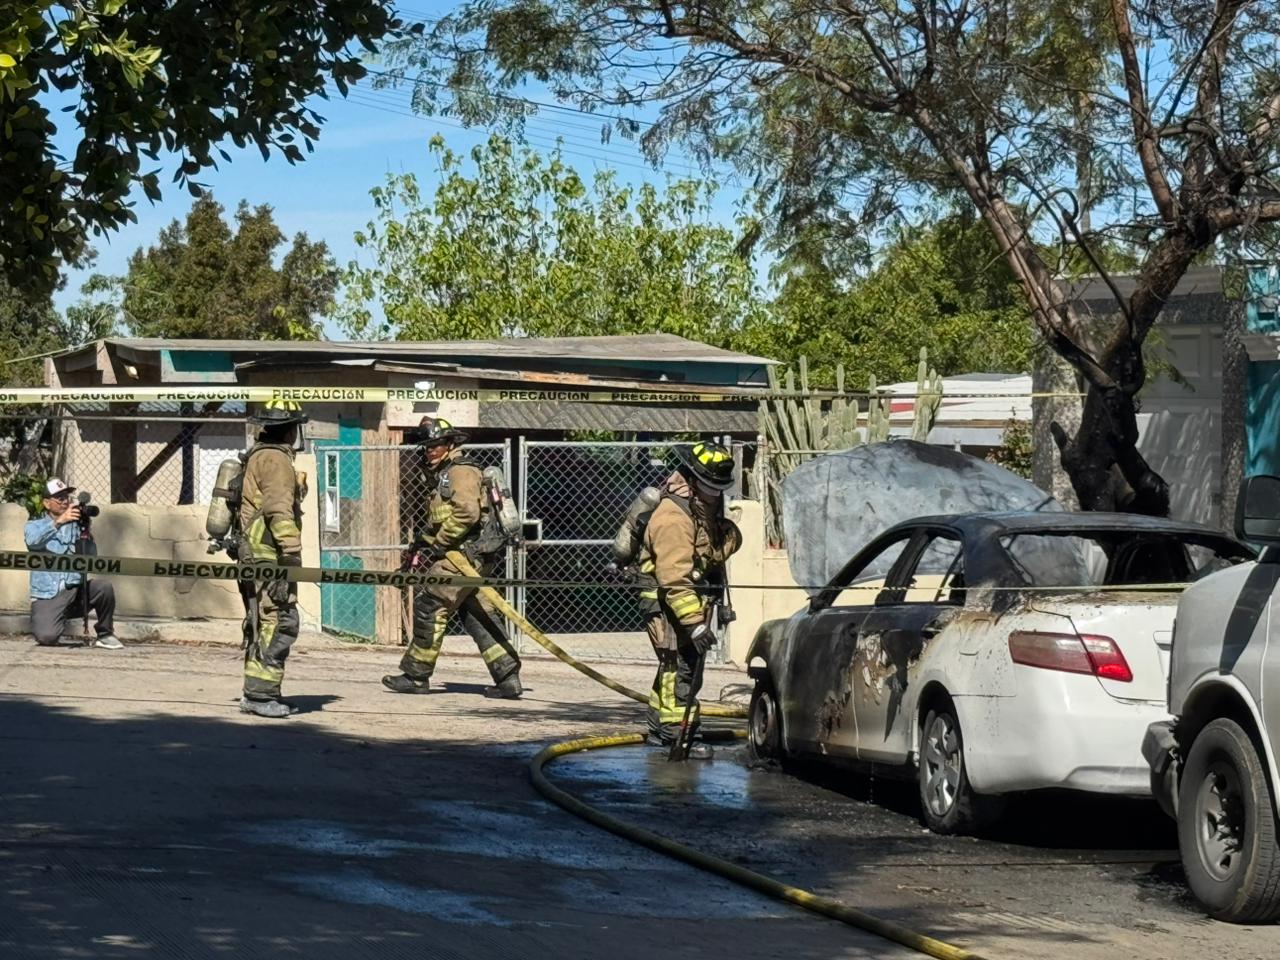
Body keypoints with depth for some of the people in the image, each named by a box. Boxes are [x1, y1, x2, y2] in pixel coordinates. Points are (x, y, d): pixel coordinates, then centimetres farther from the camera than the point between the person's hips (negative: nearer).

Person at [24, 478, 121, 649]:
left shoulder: (76, 525, 11)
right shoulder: (36, 525, 7)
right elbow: (33, 539, -19)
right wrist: (59, 521, -32)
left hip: (74, 592, 3)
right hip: (47, 596, -3)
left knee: (104, 587, -26)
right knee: (46, 637, -27)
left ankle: (105, 635, -4)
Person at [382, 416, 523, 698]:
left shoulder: (461, 471, -9)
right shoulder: (442, 475, 24)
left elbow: (467, 513, -22)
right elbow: (438, 521, 29)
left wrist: (436, 545, -17)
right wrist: (422, 544, 13)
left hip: (466, 554, -10)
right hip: (474, 557, 10)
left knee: (429, 605, -7)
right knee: (479, 616, 7)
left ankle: (416, 675, -2)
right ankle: (508, 678, 4)